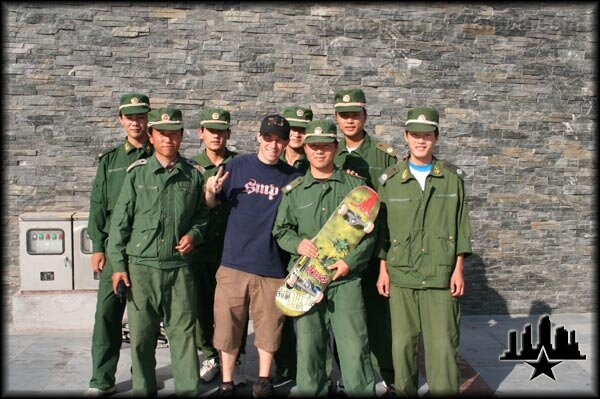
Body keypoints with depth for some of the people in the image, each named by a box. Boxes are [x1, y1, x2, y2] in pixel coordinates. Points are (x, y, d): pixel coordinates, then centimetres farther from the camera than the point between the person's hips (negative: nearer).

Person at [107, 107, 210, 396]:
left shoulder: (194, 174, 4)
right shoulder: (137, 172, 1)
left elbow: (203, 213, 17)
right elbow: (120, 220, 3)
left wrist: (194, 234, -3)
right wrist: (118, 264, 0)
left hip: (179, 266, 1)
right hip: (141, 265, 0)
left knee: (183, 333, 5)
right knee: (141, 334, 8)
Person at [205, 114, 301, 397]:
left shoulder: (293, 177, 3)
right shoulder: (237, 166, 1)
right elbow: (212, 205, 7)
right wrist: (210, 191, -12)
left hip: (272, 265, 1)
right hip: (234, 262, 0)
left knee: (268, 326, 10)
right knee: (227, 324, 7)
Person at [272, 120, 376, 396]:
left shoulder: (356, 185, 6)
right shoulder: (294, 190, 10)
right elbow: (280, 230, 14)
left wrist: (350, 261, -7)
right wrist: (297, 243, -7)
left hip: (346, 278, -1)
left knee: (355, 345, -4)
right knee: (308, 346, 7)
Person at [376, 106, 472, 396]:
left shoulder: (452, 177, 4)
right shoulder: (390, 180, 4)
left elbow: (461, 225, 6)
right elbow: (382, 228, 7)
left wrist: (458, 269, 1)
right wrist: (383, 270, 4)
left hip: (441, 275, 0)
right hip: (401, 275, 1)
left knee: (442, 345, 0)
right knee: (403, 344, 7)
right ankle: (405, 392, 23)